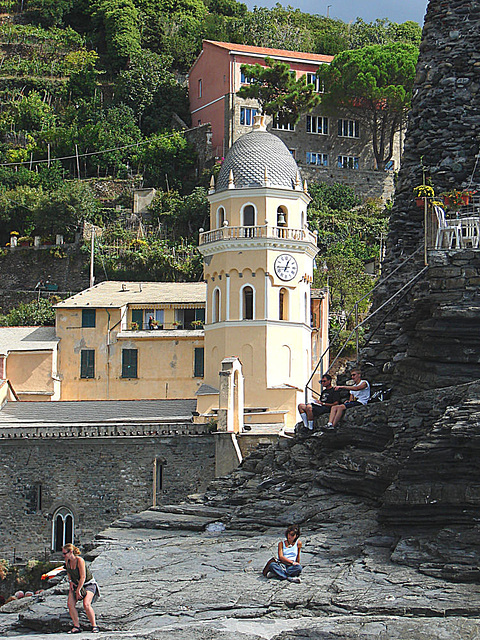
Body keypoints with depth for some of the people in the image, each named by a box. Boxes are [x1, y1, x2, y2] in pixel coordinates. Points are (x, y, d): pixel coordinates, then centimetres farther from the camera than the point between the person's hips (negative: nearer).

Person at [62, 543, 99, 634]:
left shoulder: (79, 560, -26)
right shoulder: (67, 560, -5)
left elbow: (83, 577, -25)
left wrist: (78, 590, -24)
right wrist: (71, 581, 4)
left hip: (88, 584, -7)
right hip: (75, 584, 7)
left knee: (86, 604, -25)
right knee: (70, 604, -11)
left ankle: (94, 626, -14)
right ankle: (76, 627, -5)